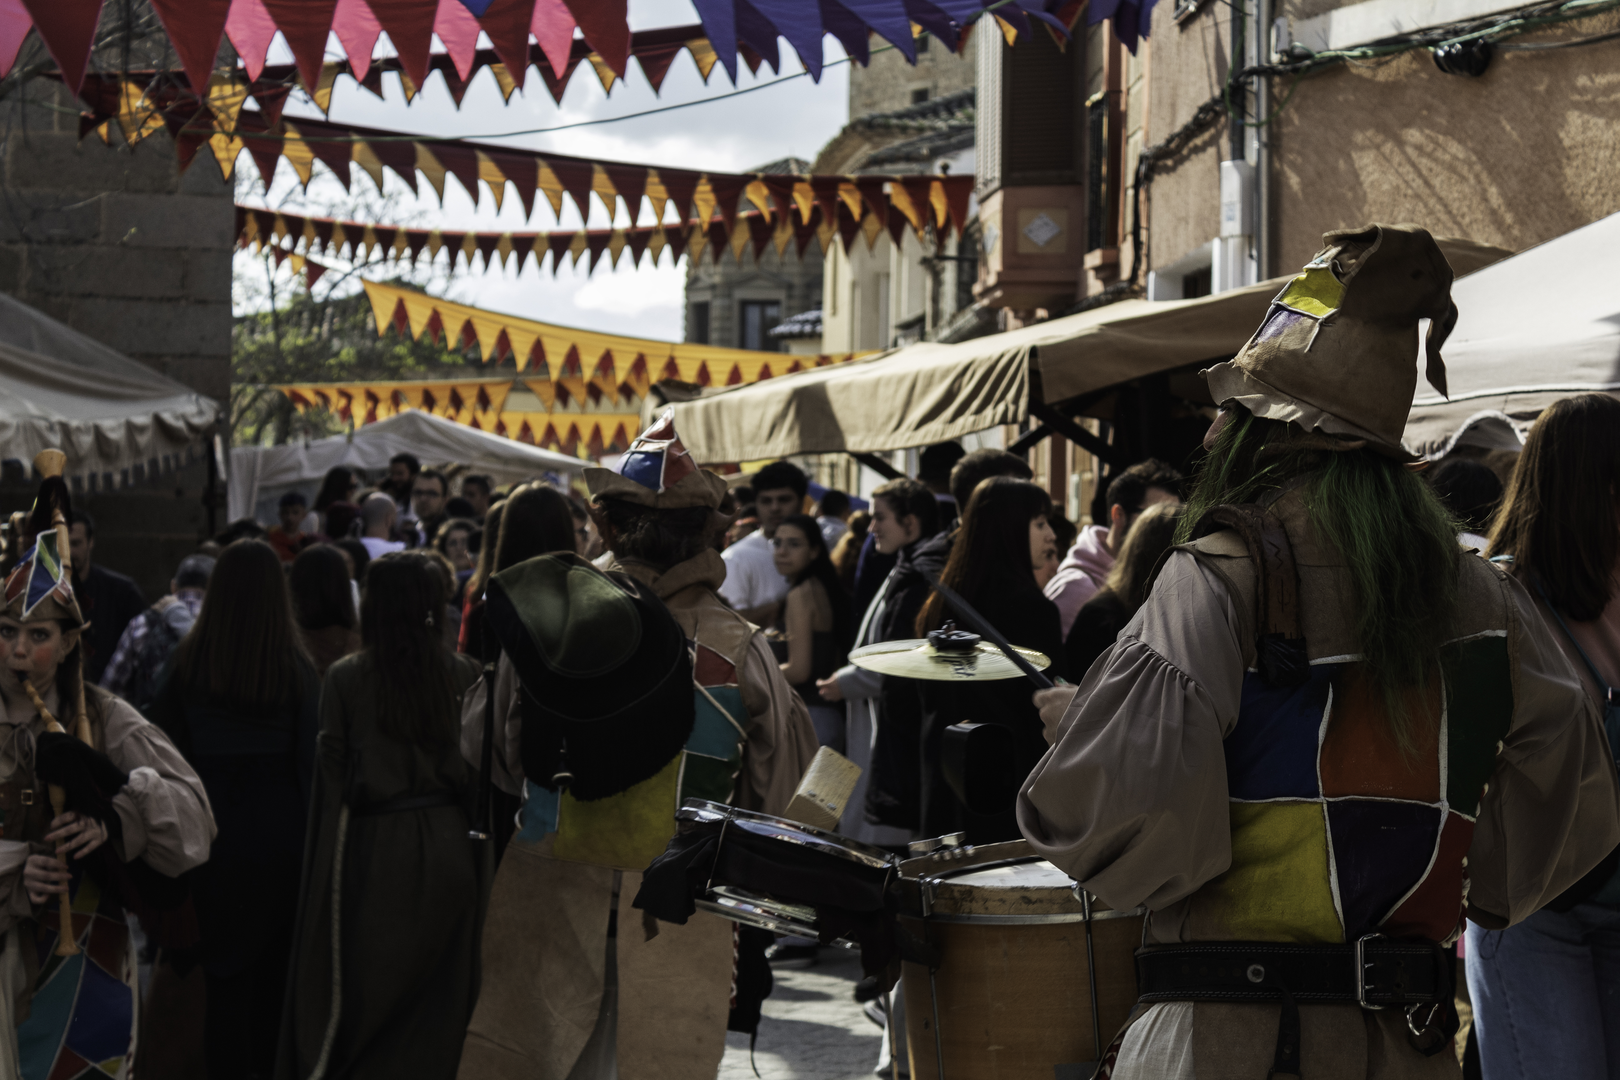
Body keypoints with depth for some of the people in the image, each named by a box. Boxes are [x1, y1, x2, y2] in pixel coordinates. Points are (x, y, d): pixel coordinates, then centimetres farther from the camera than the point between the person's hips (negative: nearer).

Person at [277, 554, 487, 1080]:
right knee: (436, 996, 10)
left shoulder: (345, 677, -6)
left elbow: (333, 777, -4)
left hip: (373, 848, -1)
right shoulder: (466, 674, -2)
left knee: (363, 994, 10)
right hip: (449, 848, 1)